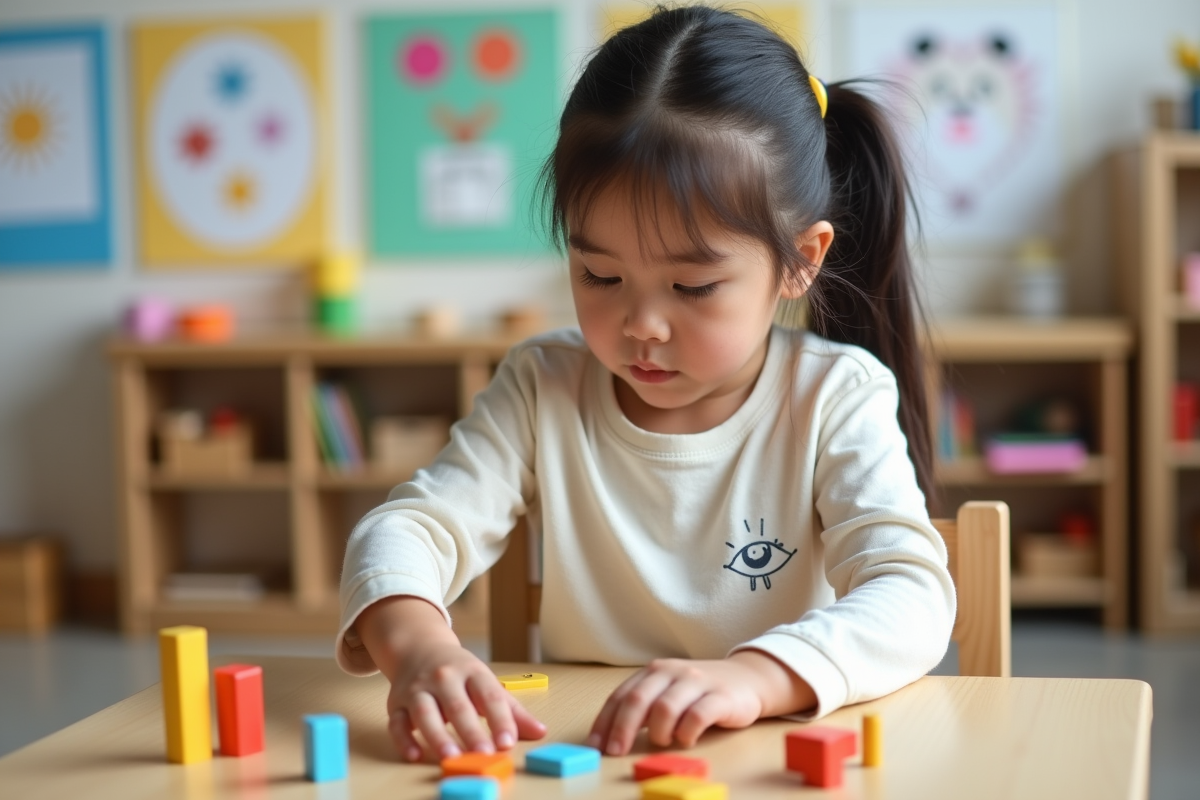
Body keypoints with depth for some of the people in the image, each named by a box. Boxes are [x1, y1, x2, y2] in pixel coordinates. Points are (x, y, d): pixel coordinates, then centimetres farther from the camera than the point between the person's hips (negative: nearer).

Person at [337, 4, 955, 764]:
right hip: (578, 753, 2)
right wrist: (415, 644, -30)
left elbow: (914, 600, -18)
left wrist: (755, 674, -36)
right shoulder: (543, 388, 0)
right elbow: (405, 530, -7)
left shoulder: (836, 397, -7)